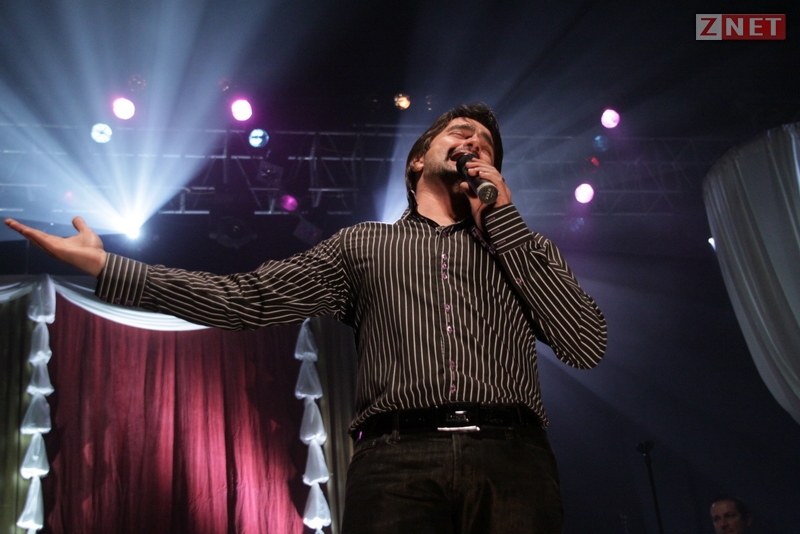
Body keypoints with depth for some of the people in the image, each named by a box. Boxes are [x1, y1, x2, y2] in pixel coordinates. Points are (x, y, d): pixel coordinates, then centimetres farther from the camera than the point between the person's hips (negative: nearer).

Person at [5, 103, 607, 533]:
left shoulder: (525, 246, 23)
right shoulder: (363, 244, 21)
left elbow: (588, 344, 7)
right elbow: (246, 298, 11)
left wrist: (502, 216, 9)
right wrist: (104, 264, 5)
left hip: (512, 461, 1)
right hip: (396, 462, 0)